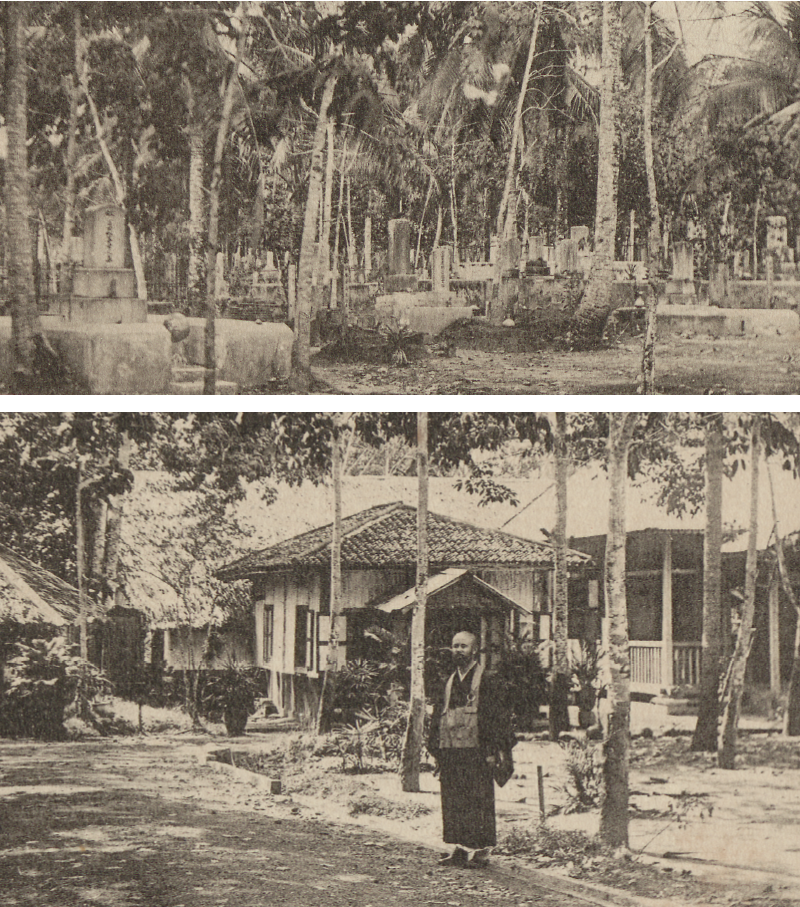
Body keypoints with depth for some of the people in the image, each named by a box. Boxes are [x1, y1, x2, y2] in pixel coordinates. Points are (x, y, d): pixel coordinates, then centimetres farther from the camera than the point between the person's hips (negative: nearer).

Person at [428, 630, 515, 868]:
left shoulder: (486, 682, -3)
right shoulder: (449, 683, 16)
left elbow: (499, 717, -7)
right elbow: (438, 717, 20)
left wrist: (495, 752, -13)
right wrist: (436, 748, 11)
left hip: (476, 752, -6)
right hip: (450, 751, 6)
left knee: (478, 801, -5)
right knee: (453, 801, 7)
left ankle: (480, 850, 0)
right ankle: (461, 849, 13)